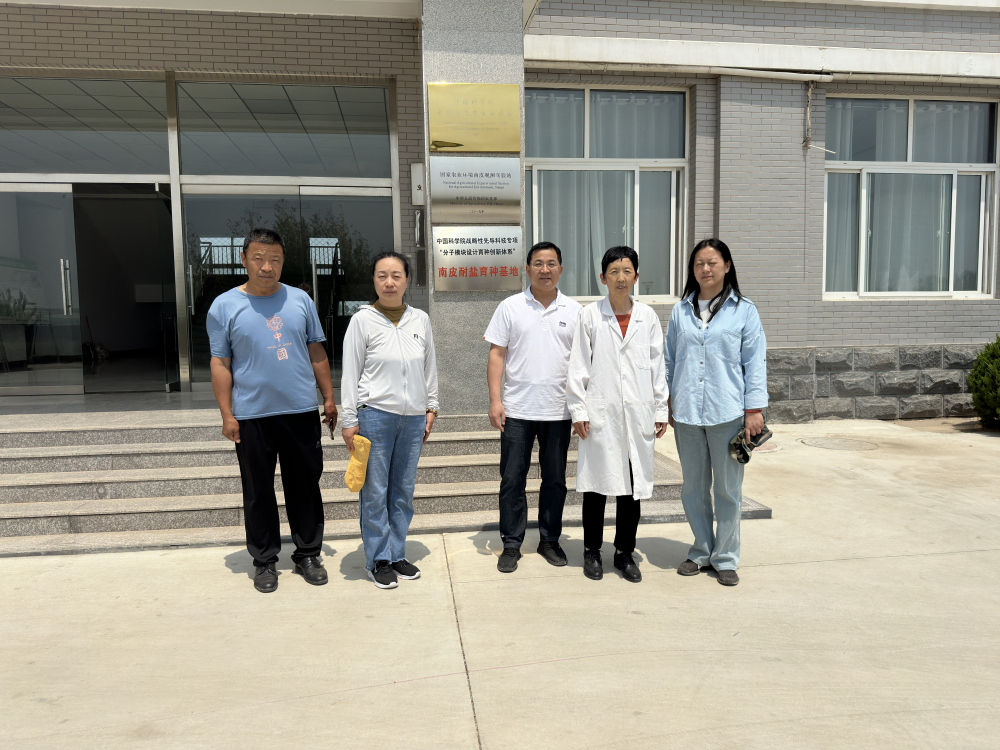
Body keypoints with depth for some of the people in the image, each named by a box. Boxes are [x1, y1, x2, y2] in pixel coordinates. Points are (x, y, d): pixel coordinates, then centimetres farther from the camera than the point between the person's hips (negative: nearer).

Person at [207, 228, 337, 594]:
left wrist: (329, 397, 8)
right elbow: (220, 363, 0)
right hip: (252, 416, -2)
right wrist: (227, 415, -5)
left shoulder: (300, 300, 6)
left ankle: (308, 554, 25)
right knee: (258, 492, 8)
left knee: (306, 486, 10)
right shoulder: (224, 306, 0)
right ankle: (264, 561, 24)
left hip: (301, 411, 2)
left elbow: (316, 351, 11)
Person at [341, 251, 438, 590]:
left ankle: (397, 554, 25)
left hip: (413, 417, 4)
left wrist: (431, 407, 13)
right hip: (375, 415, -4)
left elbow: (430, 367, 15)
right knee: (375, 492, 2)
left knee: (404, 491, 11)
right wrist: (349, 420, -5)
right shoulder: (363, 320, -4)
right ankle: (378, 560, 16)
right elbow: (350, 373, -3)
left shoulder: (421, 320, 7)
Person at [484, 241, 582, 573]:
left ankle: (550, 540, 26)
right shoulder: (510, 307, 2)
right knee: (512, 480, 3)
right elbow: (497, 354, 0)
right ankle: (511, 545, 16)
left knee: (555, 480, 11)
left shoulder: (574, 310, 6)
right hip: (517, 410, -1)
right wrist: (495, 399, -8)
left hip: (559, 411, 2)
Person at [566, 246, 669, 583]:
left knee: (633, 486, 8)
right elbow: (578, 366, 0)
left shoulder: (648, 317, 6)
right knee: (596, 484, 5)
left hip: (638, 415, 2)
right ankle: (592, 551, 21)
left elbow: (657, 366, 9)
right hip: (600, 413, -2)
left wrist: (661, 409, 8)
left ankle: (625, 552, 23)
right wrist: (578, 410, -4)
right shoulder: (590, 315, 0)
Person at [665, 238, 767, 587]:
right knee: (693, 487, 11)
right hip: (686, 412, 3)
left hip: (728, 412, -3)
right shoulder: (680, 311, 10)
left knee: (728, 488, 5)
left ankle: (725, 558, 20)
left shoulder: (744, 310, 1)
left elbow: (755, 361, 0)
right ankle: (701, 551, 27)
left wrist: (754, 407, -6)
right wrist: (667, 403, 10)